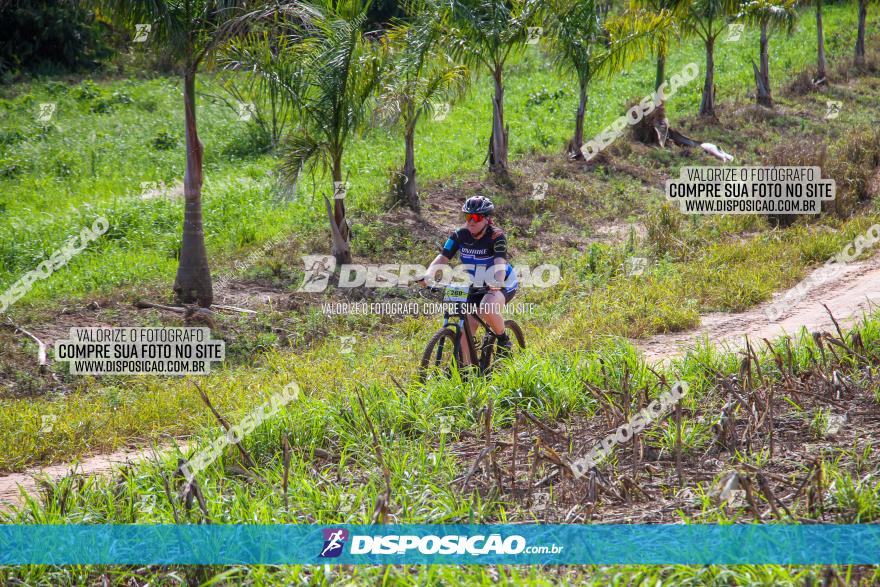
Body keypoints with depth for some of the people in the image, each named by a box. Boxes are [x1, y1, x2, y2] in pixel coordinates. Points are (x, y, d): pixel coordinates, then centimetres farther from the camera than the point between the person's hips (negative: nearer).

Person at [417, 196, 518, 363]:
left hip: (503, 285, -5)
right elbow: (442, 257, -20)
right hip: (477, 286, 5)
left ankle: (504, 340, -9)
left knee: (487, 309, -35)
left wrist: (498, 282, -57)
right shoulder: (460, 235, -11)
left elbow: (500, 263, -36)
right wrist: (428, 275, -39)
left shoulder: (496, 236, -22)